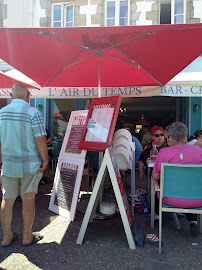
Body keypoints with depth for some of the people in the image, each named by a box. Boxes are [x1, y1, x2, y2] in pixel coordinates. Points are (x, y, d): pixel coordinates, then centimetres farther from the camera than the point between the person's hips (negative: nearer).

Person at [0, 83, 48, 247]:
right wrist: (45, 160, -5)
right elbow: (40, 139, -16)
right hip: (30, 164, -4)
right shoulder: (32, 112, -12)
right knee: (28, 199, 8)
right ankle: (27, 237, 22)